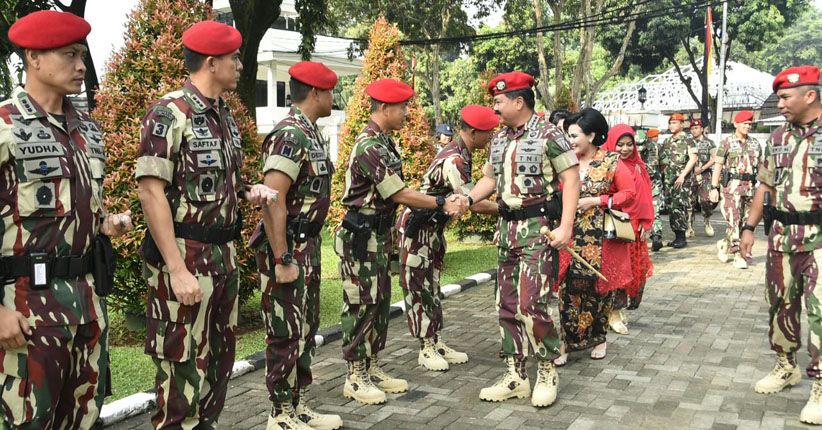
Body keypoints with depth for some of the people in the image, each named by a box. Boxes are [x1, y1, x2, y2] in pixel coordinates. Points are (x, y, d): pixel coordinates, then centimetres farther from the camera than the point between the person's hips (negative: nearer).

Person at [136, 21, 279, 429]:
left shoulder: (224, 116, 12)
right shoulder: (169, 113, -13)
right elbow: (150, 191, -19)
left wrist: (249, 192, 2)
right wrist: (177, 269, -23)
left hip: (224, 254, 8)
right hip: (185, 256, -8)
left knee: (219, 359, 17)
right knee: (184, 367, -1)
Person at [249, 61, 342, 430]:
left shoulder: (311, 133, 12)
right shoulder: (289, 136, -19)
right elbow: (273, 200, -24)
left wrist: (308, 250, 17)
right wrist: (283, 260, -24)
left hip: (307, 245, 10)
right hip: (286, 248, -10)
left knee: (306, 330, 16)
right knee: (287, 335, 0)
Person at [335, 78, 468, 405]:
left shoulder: (385, 142, 11)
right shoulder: (369, 146, -20)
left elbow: (397, 192, 9)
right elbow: (399, 195, -19)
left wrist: (443, 202, 1)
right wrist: (442, 204, -11)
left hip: (379, 234, 10)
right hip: (361, 235, -10)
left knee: (379, 302, 14)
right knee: (361, 304, -2)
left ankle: (372, 368, 25)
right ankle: (355, 377, 9)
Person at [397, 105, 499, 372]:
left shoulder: (461, 154, 5)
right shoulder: (454, 161, -26)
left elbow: (469, 197, 7)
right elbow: (474, 204, -26)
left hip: (433, 228, 10)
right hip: (416, 227, -10)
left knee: (431, 286, 13)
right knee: (419, 287, 0)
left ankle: (437, 343, 21)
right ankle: (426, 349, 8)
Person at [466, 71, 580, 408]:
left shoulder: (548, 134, -8)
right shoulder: (499, 139, 13)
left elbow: (571, 179, -10)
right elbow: (490, 179, 22)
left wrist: (565, 227, -18)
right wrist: (466, 199, 2)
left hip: (539, 228, -7)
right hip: (507, 227, 7)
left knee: (532, 303, -11)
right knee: (507, 304, 8)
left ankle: (546, 372, 9)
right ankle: (514, 376, 18)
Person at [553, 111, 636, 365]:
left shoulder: (612, 163, -4)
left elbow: (629, 193, -5)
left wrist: (597, 201, -13)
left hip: (602, 238, -2)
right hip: (572, 237, 2)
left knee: (600, 287, 9)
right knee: (569, 288, -4)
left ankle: (599, 338, 27)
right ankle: (566, 343, 2)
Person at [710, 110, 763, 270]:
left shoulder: (755, 143, 12)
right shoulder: (727, 142, 0)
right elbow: (718, 166, -2)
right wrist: (714, 188, -9)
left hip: (750, 186, 5)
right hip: (732, 186, -5)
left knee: (745, 220, 7)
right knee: (734, 220, -8)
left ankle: (724, 245, 27)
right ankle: (738, 255, -4)